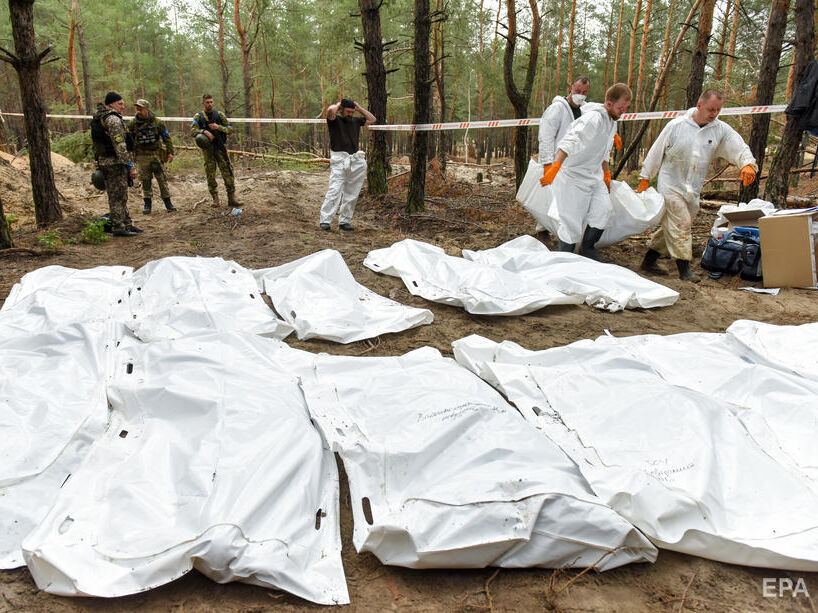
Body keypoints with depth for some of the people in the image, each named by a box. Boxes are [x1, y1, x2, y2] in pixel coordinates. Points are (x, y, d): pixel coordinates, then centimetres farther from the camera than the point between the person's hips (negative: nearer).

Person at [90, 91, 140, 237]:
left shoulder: (98, 119, 17)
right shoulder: (113, 119, -15)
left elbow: (96, 144, 21)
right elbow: (120, 146, -21)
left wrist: (99, 162, 26)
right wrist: (130, 166, -19)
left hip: (104, 161, 10)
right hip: (115, 163, -10)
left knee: (121, 196, 17)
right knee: (118, 196, -5)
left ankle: (126, 223, 25)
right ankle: (118, 227, -1)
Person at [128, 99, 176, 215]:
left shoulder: (157, 122, -2)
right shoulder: (132, 123, -1)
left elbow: (166, 137, 4)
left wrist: (170, 152, -2)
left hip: (156, 154, 0)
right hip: (142, 156, 0)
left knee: (162, 179, 3)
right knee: (145, 181, 2)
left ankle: (167, 202, 12)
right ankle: (147, 204, 8)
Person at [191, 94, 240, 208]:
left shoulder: (219, 115, 7)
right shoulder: (198, 117, 5)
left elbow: (230, 129, 4)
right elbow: (192, 131, -6)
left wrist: (218, 127, -12)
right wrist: (204, 131, -23)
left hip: (220, 147, 0)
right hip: (207, 149, 0)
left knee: (228, 173, -7)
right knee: (210, 175, 2)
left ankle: (231, 199, -5)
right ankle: (215, 199, 13)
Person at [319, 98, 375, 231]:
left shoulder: (355, 121, 19)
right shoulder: (335, 120, 2)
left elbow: (372, 119, 26)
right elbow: (330, 110, -19)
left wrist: (359, 108, 18)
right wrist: (338, 104, 3)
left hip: (356, 160, 6)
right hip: (339, 160, -6)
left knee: (351, 194, 5)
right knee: (334, 190, -15)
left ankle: (344, 221, 11)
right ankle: (325, 220, -14)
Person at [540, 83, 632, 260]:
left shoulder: (612, 121, 9)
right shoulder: (594, 118, -22)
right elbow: (570, 141, -36)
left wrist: (606, 173, 29)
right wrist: (555, 167, -48)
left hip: (593, 175, 9)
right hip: (574, 174, -9)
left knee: (603, 209, -2)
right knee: (573, 220, -4)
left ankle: (588, 248, 16)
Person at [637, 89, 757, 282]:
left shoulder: (721, 130, 1)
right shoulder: (676, 125, -7)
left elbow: (740, 148, -3)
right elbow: (656, 151, -1)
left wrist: (748, 164, -25)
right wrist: (645, 178, 0)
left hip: (693, 191, 5)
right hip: (670, 185, -5)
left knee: (670, 228, 11)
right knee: (681, 225, -12)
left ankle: (649, 261, 25)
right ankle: (684, 269, -6)